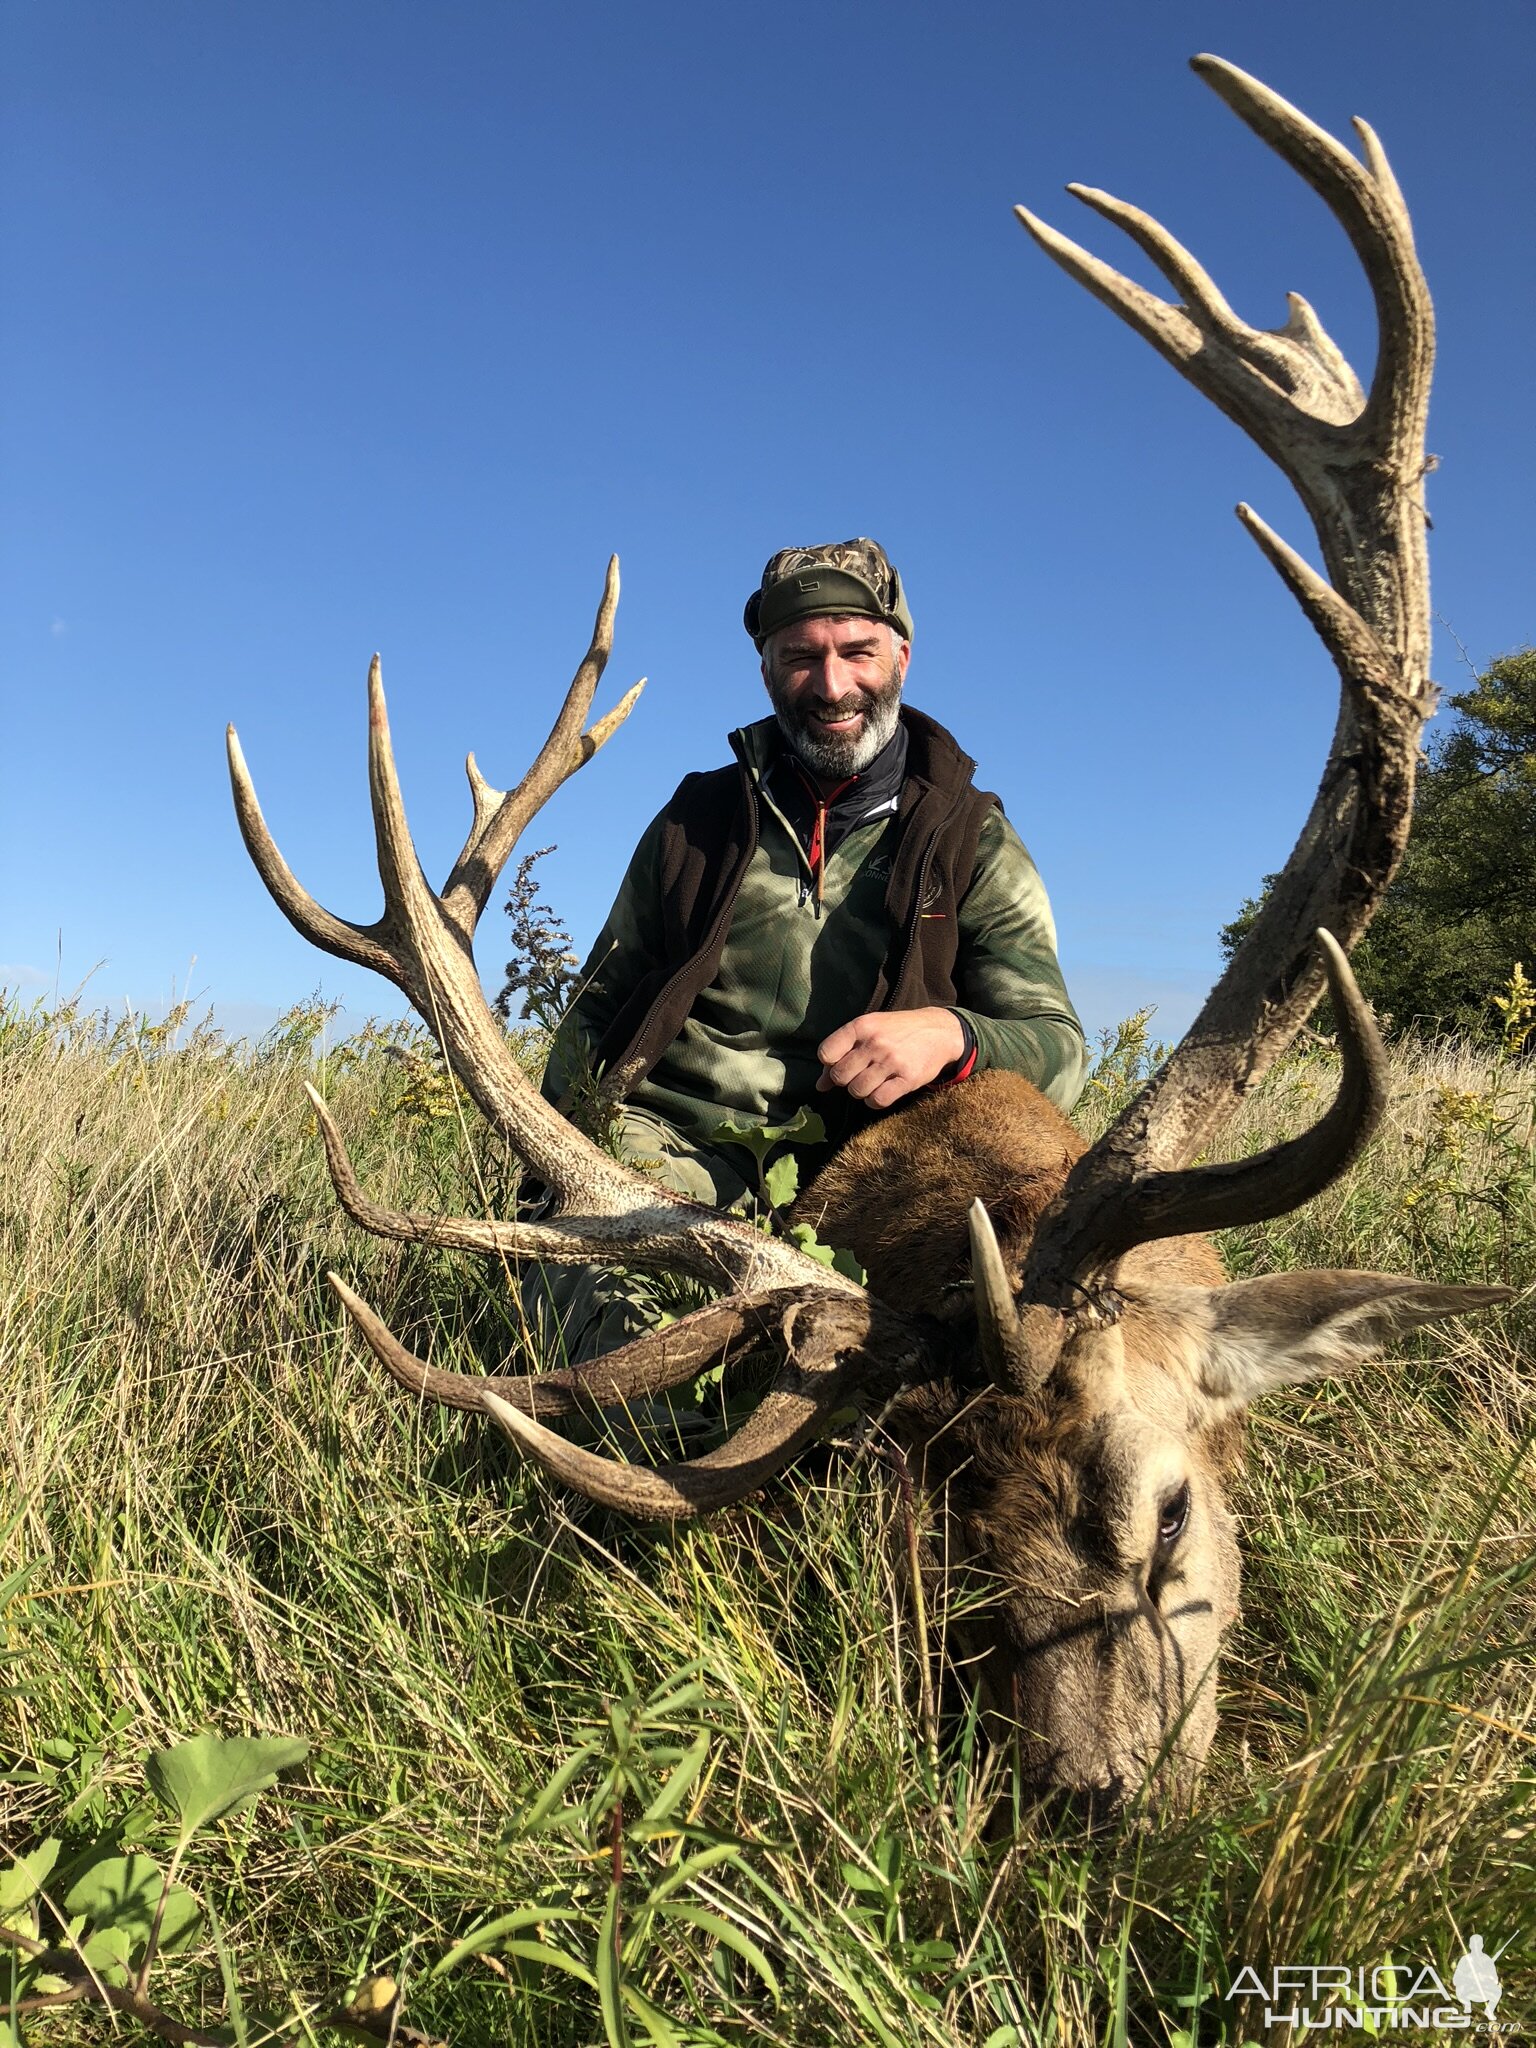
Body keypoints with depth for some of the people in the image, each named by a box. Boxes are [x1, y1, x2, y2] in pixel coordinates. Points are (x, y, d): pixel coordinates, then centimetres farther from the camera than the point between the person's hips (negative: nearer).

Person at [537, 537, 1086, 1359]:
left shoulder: (975, 845, 9)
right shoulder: (694, 821, 15)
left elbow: (1058, 1052, 2)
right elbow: (597, 1010, 21)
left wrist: (951, 1035, -21)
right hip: (663, 1138, 0)